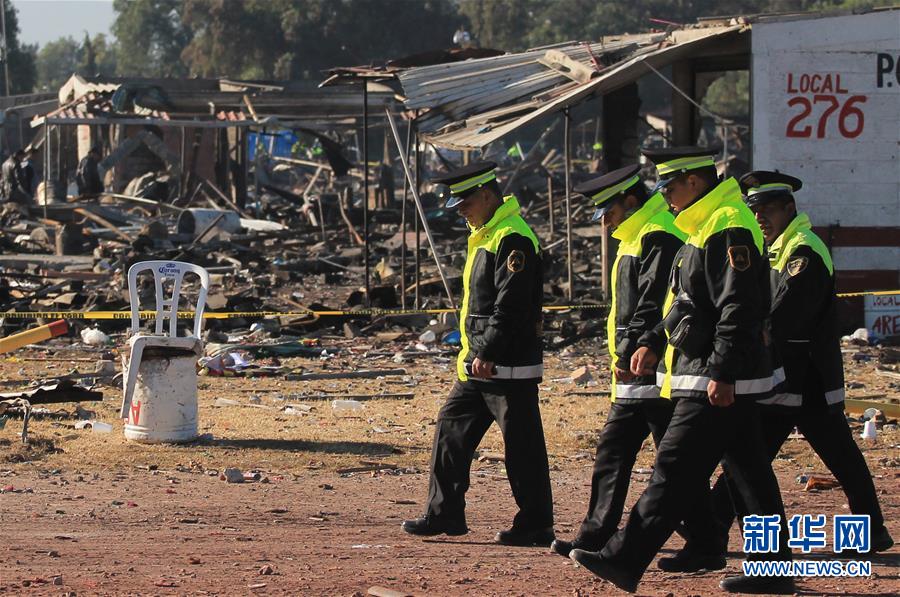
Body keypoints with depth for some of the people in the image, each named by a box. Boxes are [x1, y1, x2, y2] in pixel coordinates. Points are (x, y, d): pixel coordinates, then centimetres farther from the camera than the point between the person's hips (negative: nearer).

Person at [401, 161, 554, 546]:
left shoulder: (513, 239, -15)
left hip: (508, 366, -11)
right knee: (451, 430, 11)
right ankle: (444, 514, 17)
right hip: (480, 364, 11)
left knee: (522, 446, -4)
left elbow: (510, 305, -22)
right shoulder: (484, 236, 17)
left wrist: (488, 353, -24)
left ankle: (536, 526, 2)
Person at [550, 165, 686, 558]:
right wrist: (623, 358, 16)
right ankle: (595, 537, 10)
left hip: (655, 375, -11)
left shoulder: (658, 238, -14)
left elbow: (653, 305, -20)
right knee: (612, 452, 8)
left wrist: (628, 354, -16)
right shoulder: (635, 239, 20)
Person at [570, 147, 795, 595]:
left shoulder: (729, 230, -16)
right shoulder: (705, 229, 18)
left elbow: (739, 309, -23)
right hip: (715, 381, 11)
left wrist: (722, 374, -25)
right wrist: (653, 343, 17)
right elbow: (689, 305, 26)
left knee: (674, 469, -9)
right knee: (749, 474, 10)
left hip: (718, 386, -11)